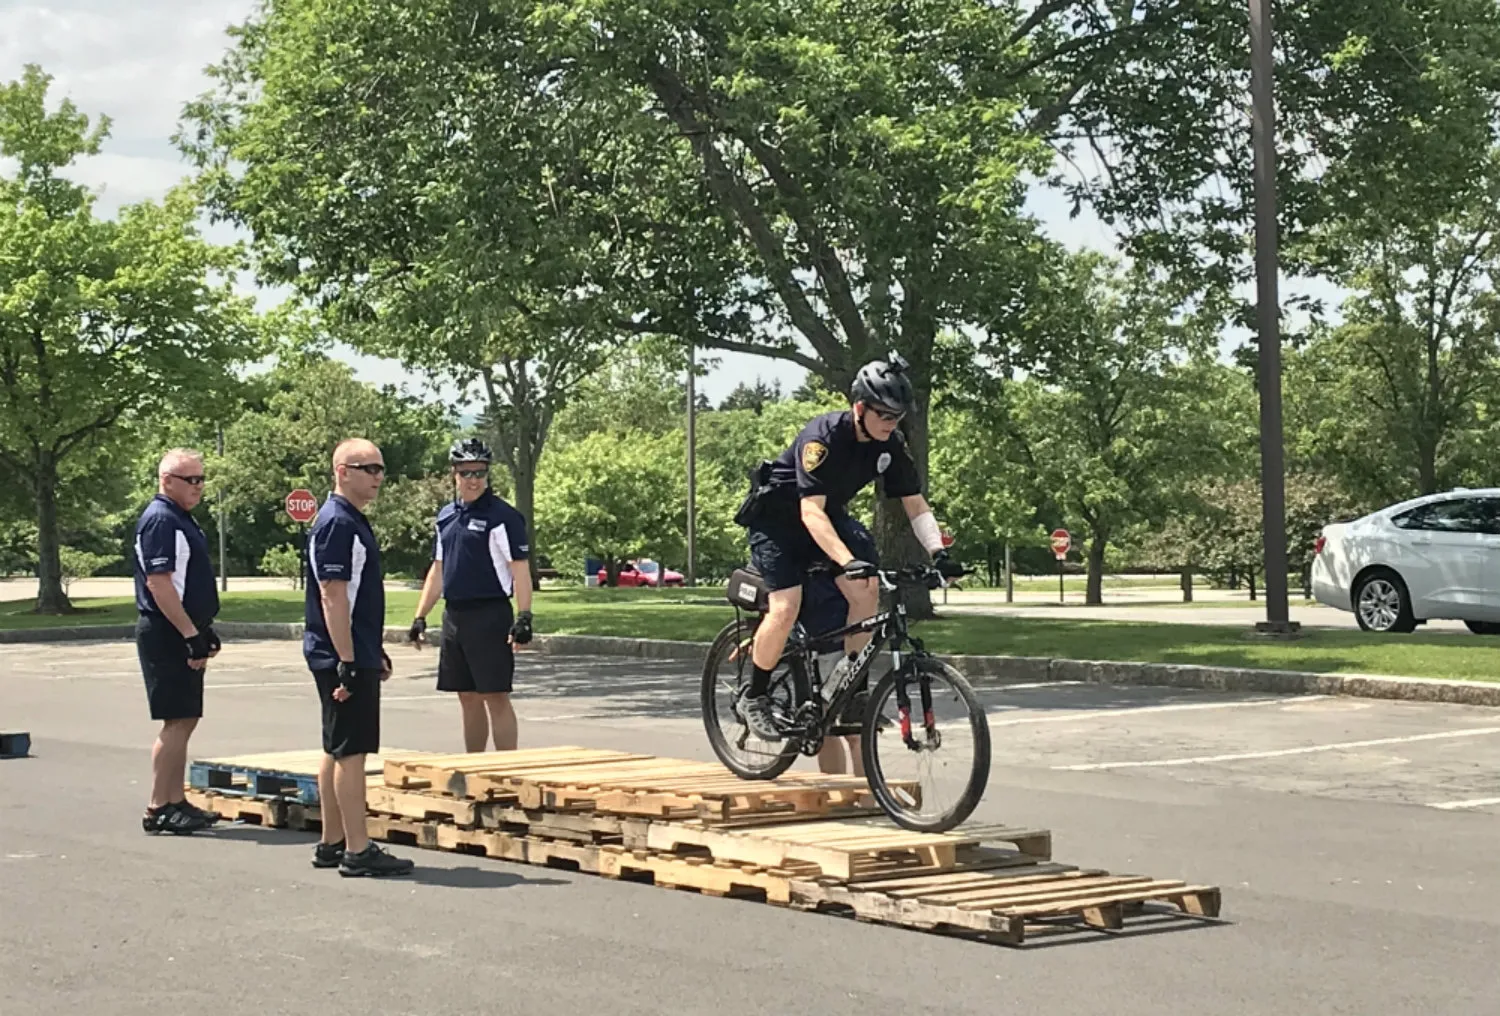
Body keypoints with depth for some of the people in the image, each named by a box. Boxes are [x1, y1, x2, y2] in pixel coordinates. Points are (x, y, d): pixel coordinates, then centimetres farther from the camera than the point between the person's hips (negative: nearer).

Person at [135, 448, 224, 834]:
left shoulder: (183, 519, 16)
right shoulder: (160, 520, -15)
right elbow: (159, 584, -21)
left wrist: (205, 632, 19)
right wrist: (192, 635, -21)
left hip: (184, 635, 10)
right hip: (166, 635, -10)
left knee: (185, 720, 12)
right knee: (177, 722, -8)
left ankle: (176, 803, 18)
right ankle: (157, 809, -4)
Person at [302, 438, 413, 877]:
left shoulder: (355, 521, 15)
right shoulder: (336, 523, -16)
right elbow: (333, 598, -21)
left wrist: (374, 652, 23)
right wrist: (347, 662, -23)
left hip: (358, 655, 10)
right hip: (343, 657, -10)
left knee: (338, 751, 13)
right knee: (350, 751, -7)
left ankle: (332, 844, 19)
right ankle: (357, 850, -4)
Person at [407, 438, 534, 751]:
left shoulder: (502, 516, -7)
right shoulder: (446, 516, 14)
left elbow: (520, 570, -11)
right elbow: (437, 570, 19)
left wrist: (523, 617, -20)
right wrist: (420, 616, 15)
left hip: (490, 616, -7)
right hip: (454, 615, 7)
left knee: (496, 697, -6)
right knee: (468, 698, 12)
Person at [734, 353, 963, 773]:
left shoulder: (891, 445, -12)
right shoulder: (823, 436, -32)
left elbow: (916, 506, -8)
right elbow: (811, 512, -38)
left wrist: (938, 553, -24)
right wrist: (848, 560, -50)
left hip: (830, 514, 6)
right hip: (777, 518, -6)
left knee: (866, 590, -18)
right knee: (787, 606, -23)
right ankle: (754, 697, -4)